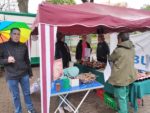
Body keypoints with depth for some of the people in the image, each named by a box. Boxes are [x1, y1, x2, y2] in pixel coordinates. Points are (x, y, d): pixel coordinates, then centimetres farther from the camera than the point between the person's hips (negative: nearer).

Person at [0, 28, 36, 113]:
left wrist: (30, 72, 11)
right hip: (11, 76, -2)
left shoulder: (23, 46, 2)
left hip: (24, 74, 2)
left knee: (27, 93, 15)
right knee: (15, 96, 11)